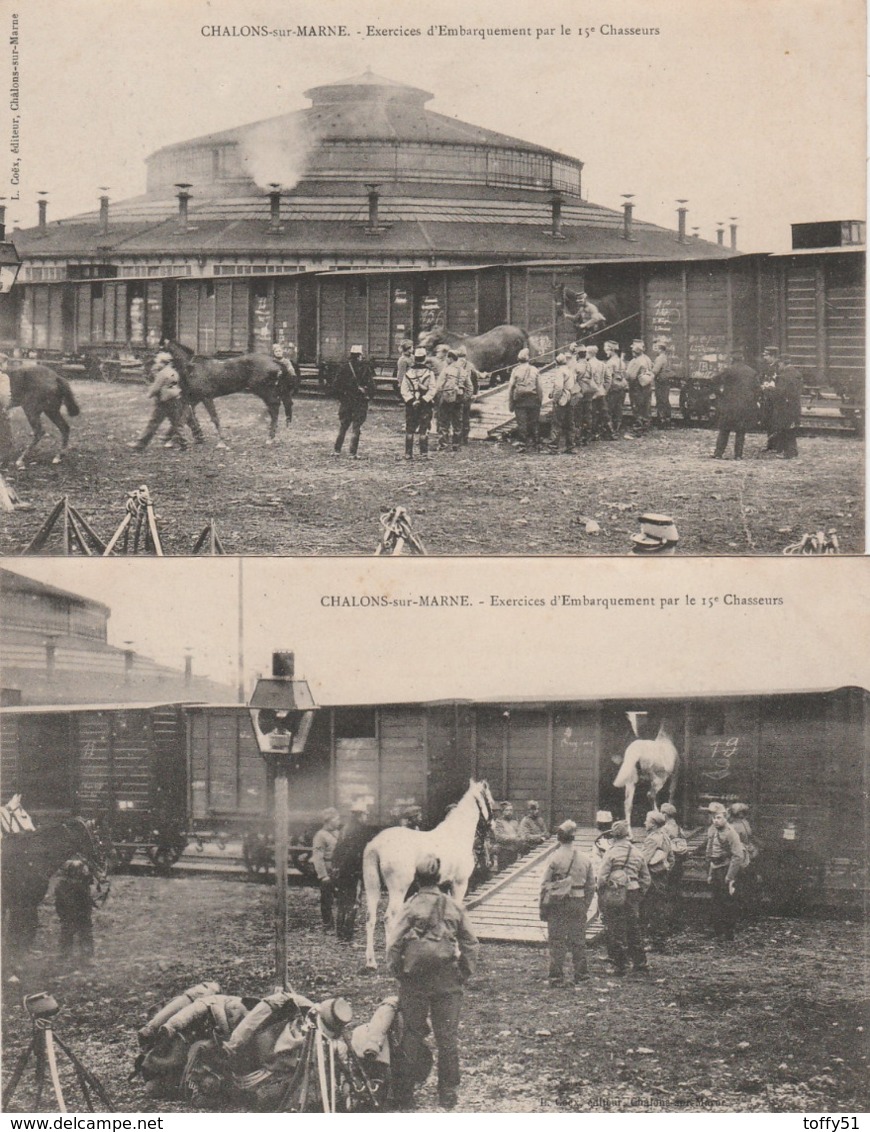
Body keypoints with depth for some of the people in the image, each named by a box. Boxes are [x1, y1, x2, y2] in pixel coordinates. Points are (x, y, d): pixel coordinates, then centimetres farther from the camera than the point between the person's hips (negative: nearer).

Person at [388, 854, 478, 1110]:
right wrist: (465, 973, 12)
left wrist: (397, 972, 4)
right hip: (448, 981, 2)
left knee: (412, 1034, 6)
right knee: (448, 1036, 8)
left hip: (415, 981, -2)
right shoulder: (454, 907, 3)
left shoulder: (411, 906, -6)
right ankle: (448, 1094, 12)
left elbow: (394, 945, -9)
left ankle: (404, 1094, 8)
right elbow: (471, 943, 4)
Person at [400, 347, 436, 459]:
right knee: (424, 431, 1)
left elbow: (403, 390, -3)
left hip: (410, 404, 1)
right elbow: (432, 390, -9)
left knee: (409, 430, 7)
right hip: (425, 405, -1)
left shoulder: (408, 371, 1)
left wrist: (411, 400, -6)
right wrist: (424, 400, -8)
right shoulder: (429, 372, -4)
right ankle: (424, 454, -2)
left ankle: (408, 454, 7)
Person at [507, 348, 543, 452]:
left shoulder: (516, 370, -1)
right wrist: (540, 401, 9)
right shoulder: (534, 370, 3)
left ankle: (523, 445, -3)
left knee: (521, 423, 0)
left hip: (519, 400, -1)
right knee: (534, 422, 7)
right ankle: (536, 444, 8)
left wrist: (510, 402, 2)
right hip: (533, 400, 1)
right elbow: (539, 388, 2)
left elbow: (510, 387, -2)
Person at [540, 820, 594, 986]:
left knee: (557, 941, 2)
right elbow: (591, 885, 8)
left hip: (558, 903, -3)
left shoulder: (555, 858, -10)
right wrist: (585, 905, 16)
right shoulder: (585, 858, 3)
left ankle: (556, 976, 2)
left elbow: (545, 884, -7)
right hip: (579, 902, 4)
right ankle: (581, 973, 15)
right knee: (578, 939, 12)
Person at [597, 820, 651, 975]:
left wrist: (601, 895, 1)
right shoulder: (638, 853, 7)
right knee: (633, 929, 16)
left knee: (616, 930, 1)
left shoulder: (611, 853, -8)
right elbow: (646, 878, 11)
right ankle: (640, 962, 21)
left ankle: (619, 966, 4)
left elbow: (602, 877, -10)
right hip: (633, 894, 5)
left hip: (614, 896, -4)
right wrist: (639, 894, 18)